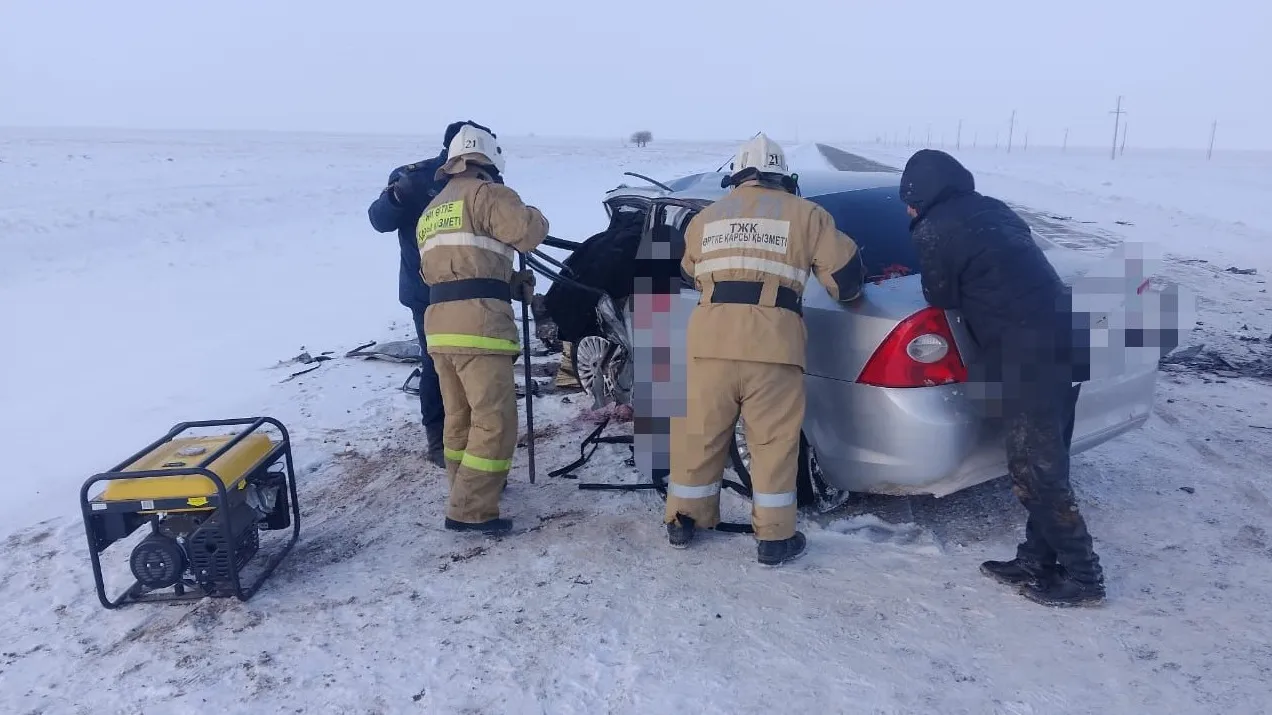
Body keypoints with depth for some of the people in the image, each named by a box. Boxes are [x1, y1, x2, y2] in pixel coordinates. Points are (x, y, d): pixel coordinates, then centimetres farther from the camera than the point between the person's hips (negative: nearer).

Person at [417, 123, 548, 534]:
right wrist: (533, 218, 12)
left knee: (461, 415, 20)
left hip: (439, 324, 9)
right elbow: (530, 230, -13)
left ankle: (468, 486, 34)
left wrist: (507, 282, 18)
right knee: (494, 419, -5)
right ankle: (470, 509, -5)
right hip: (478, 323, -9)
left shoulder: (431, 211, 26)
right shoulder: (485, 194, 0)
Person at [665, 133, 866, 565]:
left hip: (710, 338, 3)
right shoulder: (805, 214, 12)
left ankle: (683, 523, 27)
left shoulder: (705, 218, 21)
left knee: (698, 433, 15)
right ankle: (774, 539, 17)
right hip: (773, 343, -2)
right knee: (774, 441, 8)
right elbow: (845, 276, 12)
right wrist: (848, 294, 35)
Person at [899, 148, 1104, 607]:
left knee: (1035, 473, 2)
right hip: (1064, 342, 9)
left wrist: (934, 278, 21)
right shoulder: (991, 209, 18)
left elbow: (942, 299, 1)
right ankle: (1037, 561, 27)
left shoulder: (933, 231, -6)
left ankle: (1082, 577, 13)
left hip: (1031, 357, -9)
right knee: (1045, 465, 16)